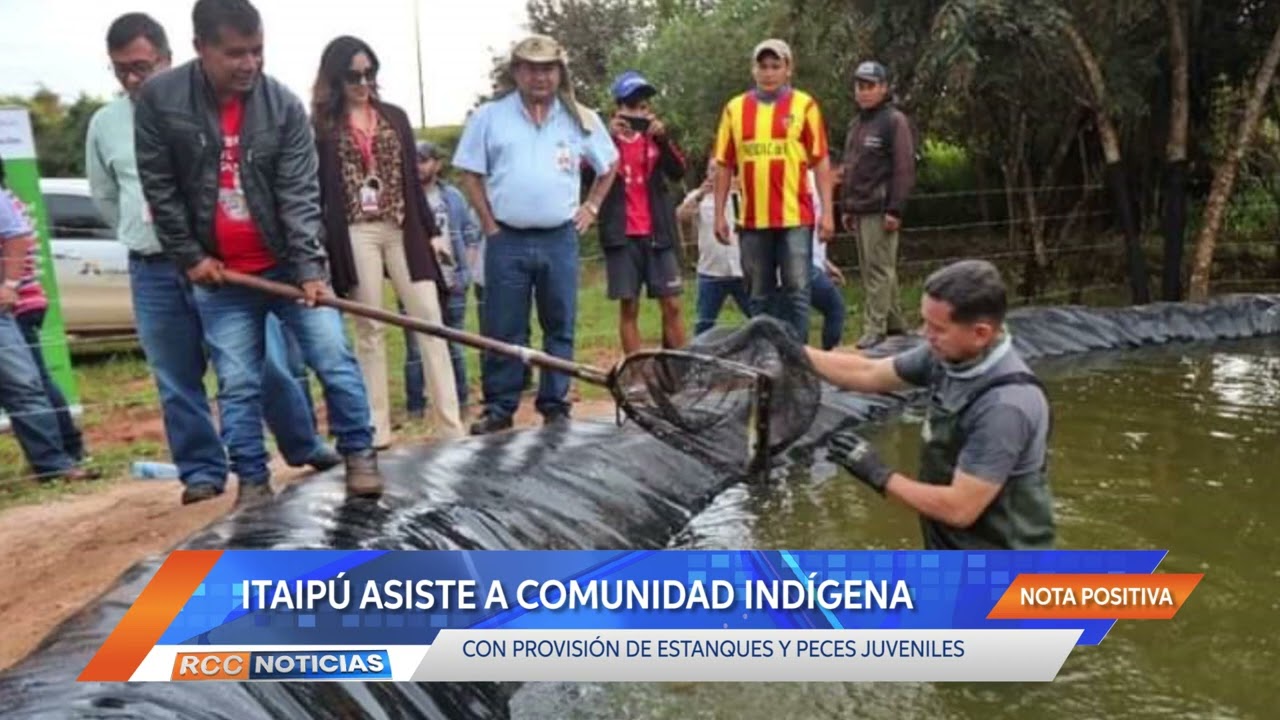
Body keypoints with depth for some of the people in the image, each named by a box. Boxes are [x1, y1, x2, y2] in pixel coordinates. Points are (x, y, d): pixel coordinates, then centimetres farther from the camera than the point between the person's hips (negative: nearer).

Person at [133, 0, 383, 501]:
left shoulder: (284, 106, -7)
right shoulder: (158, 98, -6)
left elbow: (300, 195, -13)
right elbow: (159, 188, -1)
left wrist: (310, 269, -22)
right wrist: (189, 257, -4)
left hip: (287, 265, 0)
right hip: (217, 276, 0)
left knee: (334, 359, -3)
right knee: (237, 384, 5)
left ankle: (358, 453, 12)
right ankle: (253, 480, 17)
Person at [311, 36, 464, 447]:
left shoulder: (395, 117, 12)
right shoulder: (323, 126, 2)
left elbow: (412, 180, 13)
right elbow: (316, 192, -1)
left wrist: (431, 230, 8)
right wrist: (318, 249, -7)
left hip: (403, 230, 3)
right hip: (354, 234, -3)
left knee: (429, 320, -3)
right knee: (369, 328, 1)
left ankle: (450, 425, -1)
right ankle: (376, 428, 8)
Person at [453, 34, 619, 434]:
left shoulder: (579, 119, 7)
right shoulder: (489, 117, 2)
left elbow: (609, 166, 20)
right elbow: (470, 174, 5)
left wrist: (591, 207, 11)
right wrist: (489, 224, -1)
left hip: (560, 240, 2)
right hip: (507, 240, -1)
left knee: (560, 328, 6)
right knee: (503, 331, 1)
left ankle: (555, 407, 16)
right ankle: (499, 410, 10)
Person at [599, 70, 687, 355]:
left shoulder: (655, 138, 10)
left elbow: (679, 172, -5)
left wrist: (663, 138, -21)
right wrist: (608, 138, -23)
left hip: (657, 233, 2)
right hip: (621, 235, -2)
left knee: (672, 305, -1)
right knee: (628, 307, 0)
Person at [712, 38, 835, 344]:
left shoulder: (804, 105, 2)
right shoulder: (735, 108, 8)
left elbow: (820, 161, 0)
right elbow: (724, 166, 9)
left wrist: (827, 212, -5)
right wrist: (719, 215, 5)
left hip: (795, 217, -2)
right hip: (752, 219, 3)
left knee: (797, 291, -1)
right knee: (758, 295, 10)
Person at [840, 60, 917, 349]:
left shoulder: (894, 121, -5)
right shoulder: (855, 124, 19)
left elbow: (904, 169, -12)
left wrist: (894, 210, -17)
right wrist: (847, 207, 19)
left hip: (880, 210, -8)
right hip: (860, 209, 8)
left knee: (879, 270, -7)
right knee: (871, 269, 11)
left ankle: (874, 328, -5)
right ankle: (894, 322, 20)